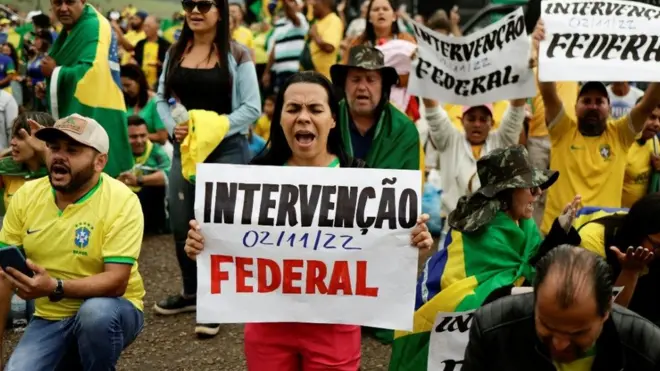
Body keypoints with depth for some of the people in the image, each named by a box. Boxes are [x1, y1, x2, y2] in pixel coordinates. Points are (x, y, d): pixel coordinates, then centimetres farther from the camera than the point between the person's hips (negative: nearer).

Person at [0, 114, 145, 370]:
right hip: (50, 318, 4)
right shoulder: (26, 195, -3)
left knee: (95, 312, -36)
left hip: (109, 310, -4)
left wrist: (54, 288, -38)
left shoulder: (121, 201, -17)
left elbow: (116, 282, -23)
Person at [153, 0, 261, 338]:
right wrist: (173, 127, -8)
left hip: (227, 150, -5)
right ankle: (191, 293, 31)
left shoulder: (236, 54, -5)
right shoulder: (175, 52, 9)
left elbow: (252, 108, -9)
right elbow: (162, 98, 11)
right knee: (181, 225, 11)